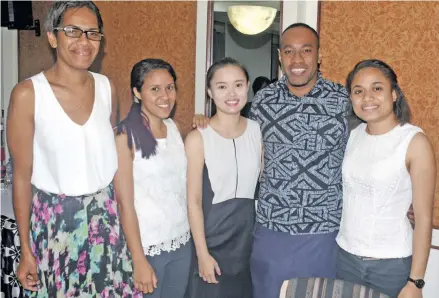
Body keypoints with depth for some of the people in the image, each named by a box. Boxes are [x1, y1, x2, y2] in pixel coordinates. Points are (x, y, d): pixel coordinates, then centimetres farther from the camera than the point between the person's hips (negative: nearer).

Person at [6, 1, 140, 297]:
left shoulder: (107, 88, -1)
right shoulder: (28, 94, -13)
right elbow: (22, 175, -8)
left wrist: (123, 215, 12)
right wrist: (25, 249, -5)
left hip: (106, 216, 4)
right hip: (55, 220, -3)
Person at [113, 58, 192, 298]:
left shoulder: (174, 128, 5)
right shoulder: (125, 135, -13)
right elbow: (125, 204, -15)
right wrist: (139, 260, -16)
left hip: (181, 241, 6)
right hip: (147, 246, -6)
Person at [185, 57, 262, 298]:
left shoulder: (257, 131, 0)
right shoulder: (198, 139, -13)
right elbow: (194, 201, -12)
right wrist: (202, 253, -12)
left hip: (249, 235, 4)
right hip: (213, 238, -4)